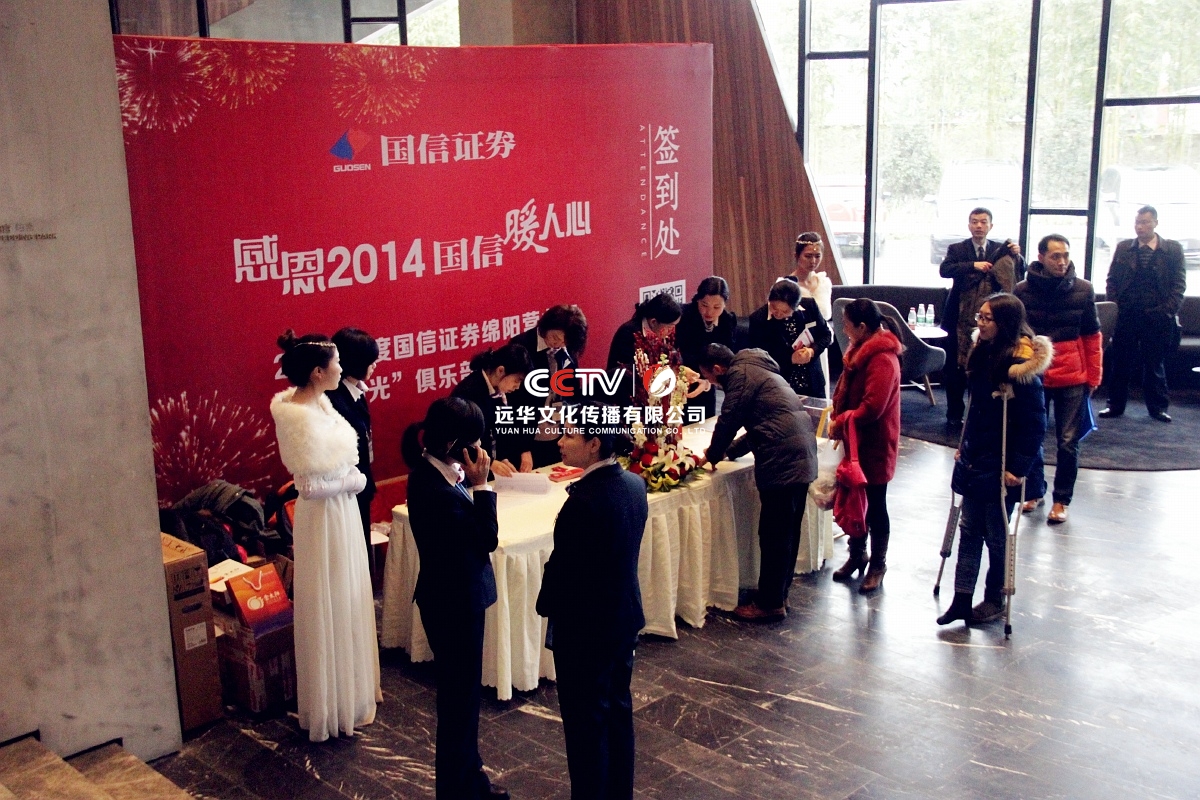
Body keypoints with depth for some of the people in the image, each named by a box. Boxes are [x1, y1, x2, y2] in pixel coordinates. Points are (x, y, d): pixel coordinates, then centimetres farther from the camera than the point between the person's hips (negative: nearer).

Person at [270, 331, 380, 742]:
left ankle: (351, 688, 38)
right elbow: (310, 484, -24)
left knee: (348, 603, 21)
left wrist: (351, 478, 2)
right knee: (330, 609, 5)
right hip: (325, 519, -9)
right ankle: (334, 705, 20)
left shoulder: (319, 404, 3)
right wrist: (353, 481, -12)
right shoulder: (301, 416, -25)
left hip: (342, 513, 9)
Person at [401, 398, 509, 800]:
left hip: (457, 596, 10)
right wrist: (481, 485, -20)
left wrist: (473, 484, -5)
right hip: (453, 603, -10)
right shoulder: (435, 491, -30)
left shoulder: (437, 473, -1)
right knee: (459, 695, 7)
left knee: (464, 690, 23)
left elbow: (472, 532, 5)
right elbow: (487, 538, -22)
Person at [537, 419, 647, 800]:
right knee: (618, 711, 21)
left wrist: (546, 604, -3)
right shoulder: (634, 484, -3)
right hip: (625, 619, 8)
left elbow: (563, 566, -20)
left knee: (586, 723, 9)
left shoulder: (585, 500, -28)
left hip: (585, 629, -8)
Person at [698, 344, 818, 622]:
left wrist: (712, 456, 8)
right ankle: (779, 594, 25)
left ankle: (770, 603, 5)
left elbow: (728, 420, -7)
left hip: (782, 461, -10)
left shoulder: (740, 374, -5)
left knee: (773, 535, -2)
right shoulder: (757, 369, 25)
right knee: (788, 532, 16)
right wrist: (728, 451, 26)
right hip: (802, 456, 10)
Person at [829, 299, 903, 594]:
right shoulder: (861, 350, 8)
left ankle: (878, 565, 19)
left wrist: (841, 423, -17)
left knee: (875, 506, 5)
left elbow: (872, 407, -28)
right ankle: (857, 555, 33)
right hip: (856, 442, 9)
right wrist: (838, 417, 2)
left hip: (874, 445, -9)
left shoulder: (883, 359, -23)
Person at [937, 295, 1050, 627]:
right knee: (969, 529, 10)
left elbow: (1034, 425, -19)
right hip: (975, 459, 8)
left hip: (1002, 465, -8)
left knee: (996, 534, 7)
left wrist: (1018, 467, -20)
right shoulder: (983, 354, 4)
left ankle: (995, 599, 24)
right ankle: (962, 599, 16)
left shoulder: (1022, 368, -20)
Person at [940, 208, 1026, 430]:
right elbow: (944, 270, -15)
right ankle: (954, 417, 13)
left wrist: (1017, 255, -15)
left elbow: (1020, 274, 4)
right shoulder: (957, 250, 3)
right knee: (955, 370, 3)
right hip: (961, 318, -1)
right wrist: (973, 266, -25)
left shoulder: (1001, 250, 7)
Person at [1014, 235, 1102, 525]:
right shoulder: (1022, 291, -3)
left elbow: (1092, 336, 5)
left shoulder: (1083, 290, -1)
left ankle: (1061, 500, 15)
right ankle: (1034, 491, 28)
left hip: (1072, 378, 0)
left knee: (1068, 442, 3)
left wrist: (1093, 376, 3)